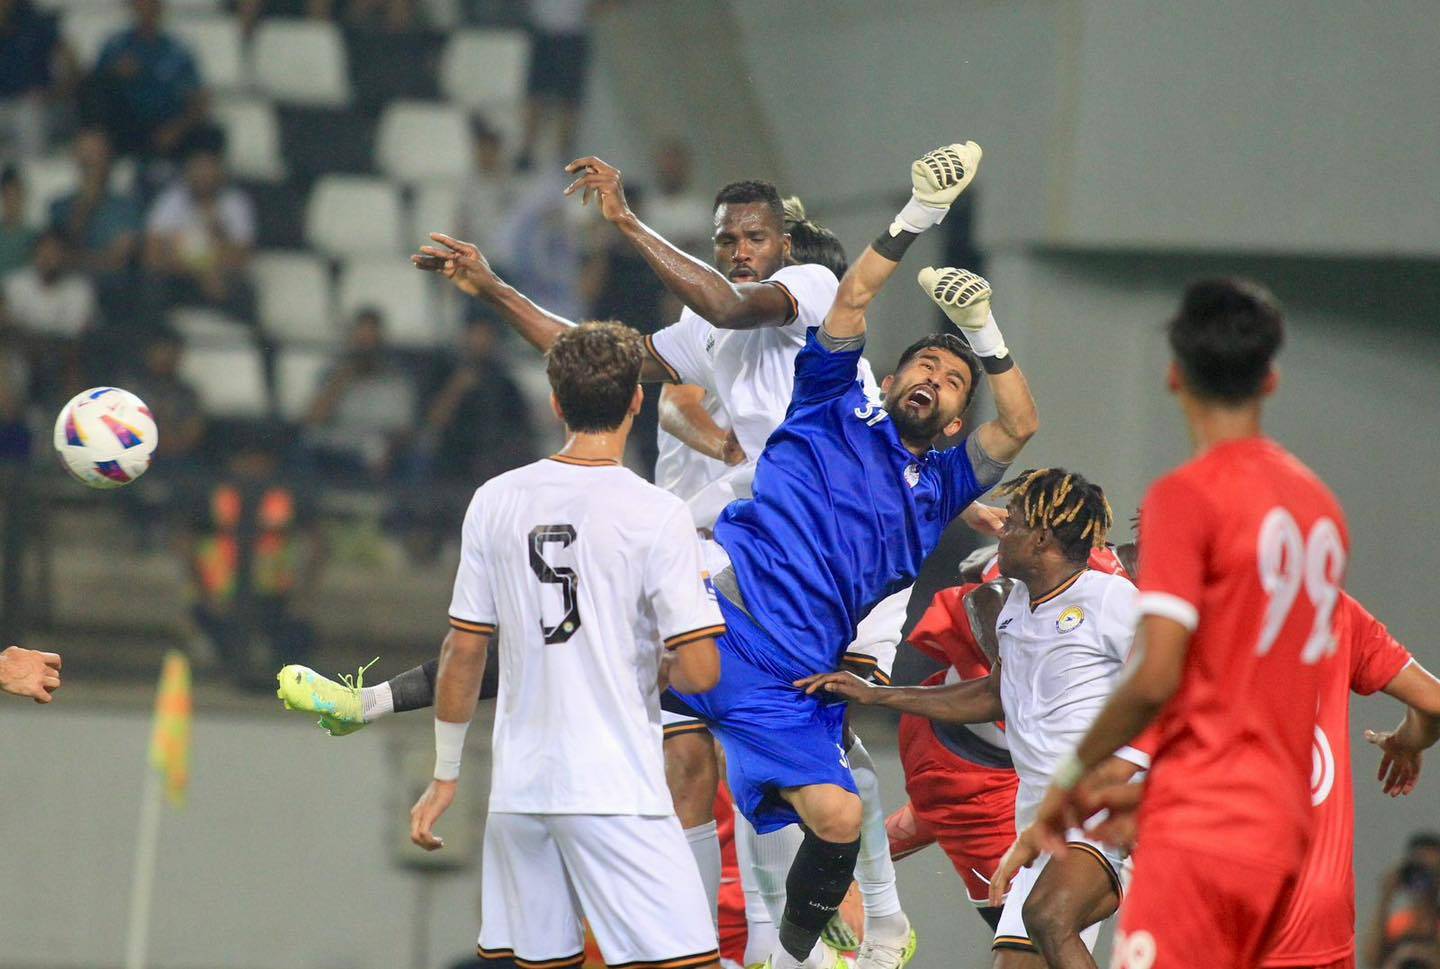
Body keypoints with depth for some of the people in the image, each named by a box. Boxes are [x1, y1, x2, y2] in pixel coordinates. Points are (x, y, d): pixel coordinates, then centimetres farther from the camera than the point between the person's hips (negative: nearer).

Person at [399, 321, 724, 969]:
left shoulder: (495, 502, 4)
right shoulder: (657, 515, -9)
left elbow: (463, 652, 9)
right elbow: (698, 672, -11)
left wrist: (444, 776, 19)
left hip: (517, 789, 5)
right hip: (616, 789, -5)